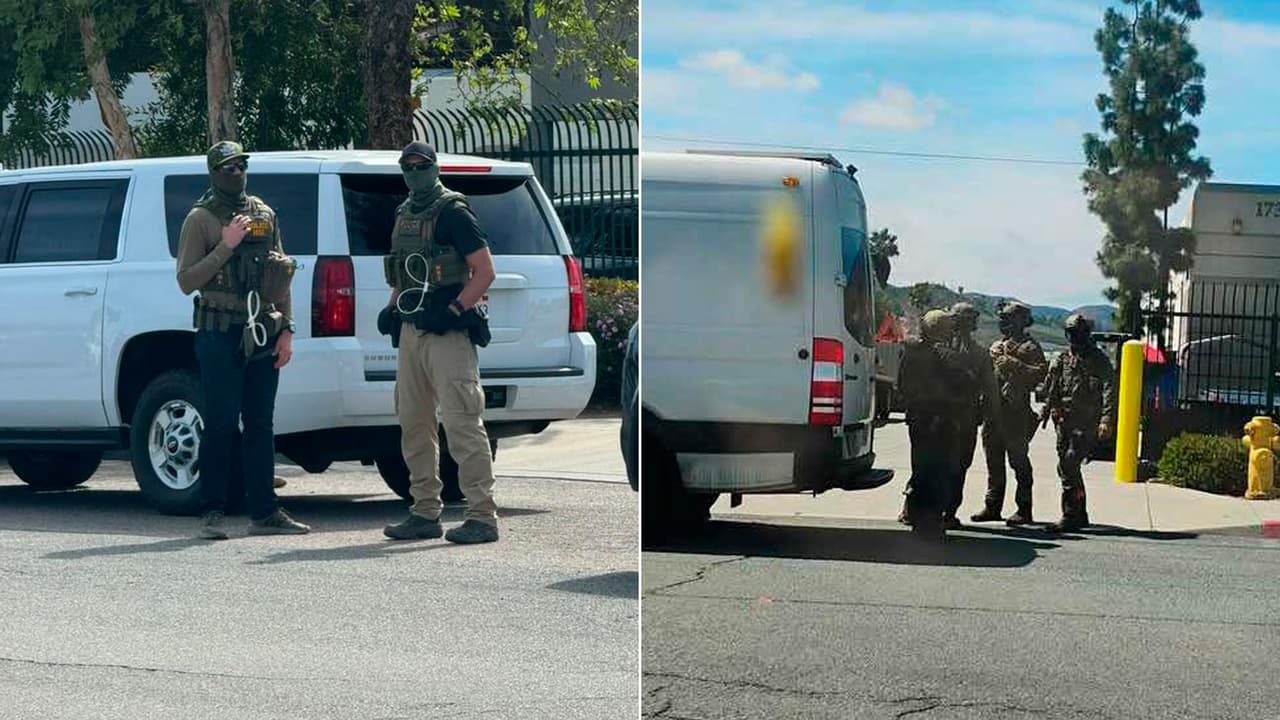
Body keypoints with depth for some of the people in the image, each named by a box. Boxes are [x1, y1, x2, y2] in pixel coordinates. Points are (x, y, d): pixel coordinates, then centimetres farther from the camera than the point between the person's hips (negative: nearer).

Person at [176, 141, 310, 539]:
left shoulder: (264, 215, 14)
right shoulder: (201, 218, -2)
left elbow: (281, 278, 16)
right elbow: (186, 281, -8)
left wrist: (286, 330, 8)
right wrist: (225, 247, -17)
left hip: (262, 336, 5)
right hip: (220, 336, -5)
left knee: (261, 425, 8)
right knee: (221, 425, -5)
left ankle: (264, 512, 12)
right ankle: (212, 512, 1)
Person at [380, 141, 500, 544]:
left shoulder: (452, 212, -7)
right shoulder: (404, 215, 17)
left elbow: (485, 272, -11)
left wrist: (455, 310, -19)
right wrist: (392, 306, 11)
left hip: (447, 331, -9)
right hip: (411, 329, 9)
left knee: (461, 423, -11)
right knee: (413, 422, 10)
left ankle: (483, 518, -11)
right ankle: (425, 513, 17)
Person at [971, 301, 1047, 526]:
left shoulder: (1030, 347, -2)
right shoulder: (996, 347, 20)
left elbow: (1040, 373, -15)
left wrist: (1015, 365, -21)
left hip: (1015, 413, -7)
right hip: (992, 412, 7)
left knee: (1019, 462, -4)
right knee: (994, 463, 10)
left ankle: (1023, 509, -2)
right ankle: (993, 507, 16)